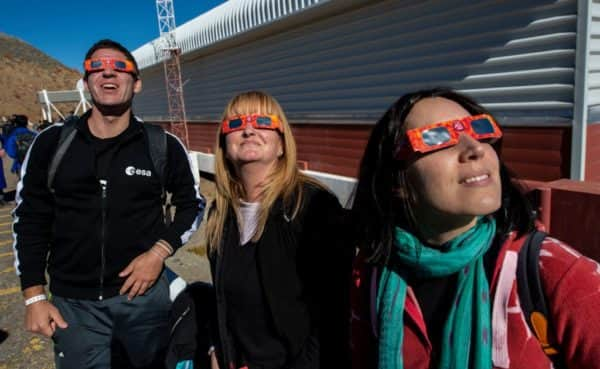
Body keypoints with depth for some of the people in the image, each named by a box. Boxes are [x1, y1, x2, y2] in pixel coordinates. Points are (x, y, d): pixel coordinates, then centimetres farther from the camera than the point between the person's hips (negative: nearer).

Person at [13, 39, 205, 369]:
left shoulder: (163, 146, -5)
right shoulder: (52, 142, -2)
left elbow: (192, 204, 6)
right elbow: (30, 219, 4)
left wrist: (160, 251, -9)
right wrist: (34, 296, 1)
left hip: (144, 294, 0)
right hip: (72, 303, 1)